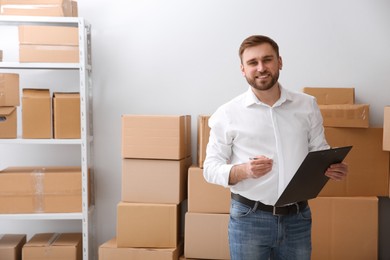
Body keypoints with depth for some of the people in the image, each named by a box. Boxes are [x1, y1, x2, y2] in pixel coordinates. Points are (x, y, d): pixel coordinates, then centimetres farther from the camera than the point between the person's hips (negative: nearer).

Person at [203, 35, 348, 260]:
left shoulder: (308, 105, 4)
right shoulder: (227, 113, -4)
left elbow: (320, 150, 13)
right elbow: (211, 168, -4)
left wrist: (334, 167, -10)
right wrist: (244, 170, -23)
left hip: (298, 218, 3)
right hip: (249, 218, -2)